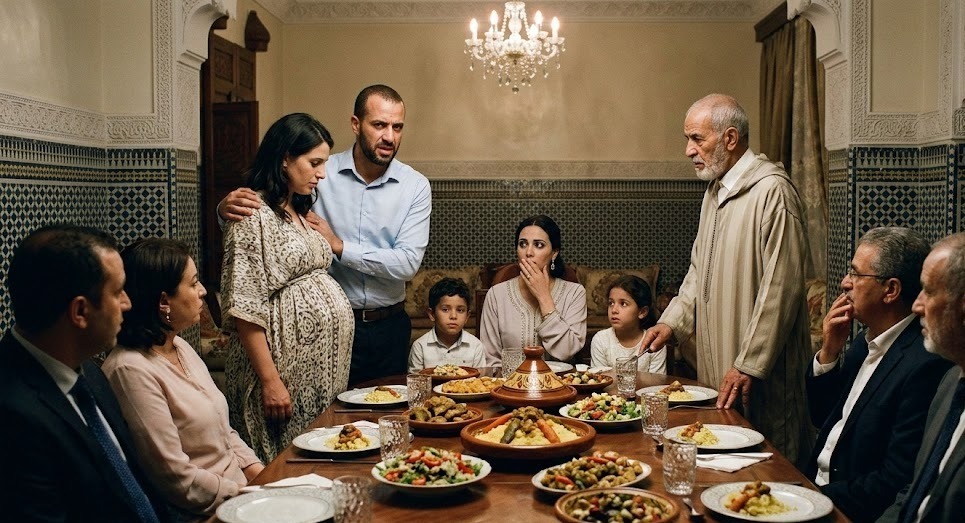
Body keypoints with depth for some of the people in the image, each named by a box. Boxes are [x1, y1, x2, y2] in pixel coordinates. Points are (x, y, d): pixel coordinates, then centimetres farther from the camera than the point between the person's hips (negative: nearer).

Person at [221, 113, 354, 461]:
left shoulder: (300, 213, 15)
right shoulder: (254, 215, -12)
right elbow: (244, 308, -17)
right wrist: (270, 380, -18)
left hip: (323, 364, 8)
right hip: (288, 368, -8)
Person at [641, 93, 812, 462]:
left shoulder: (772, 192, -16)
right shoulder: (715, 190, 14)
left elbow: (780, 290, -19)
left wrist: (749, 366, -18)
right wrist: (672, 322, 8)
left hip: (761, 377, -8)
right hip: (716, 372, 9)